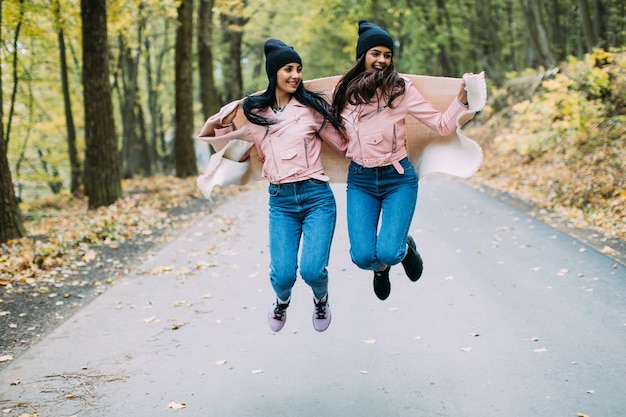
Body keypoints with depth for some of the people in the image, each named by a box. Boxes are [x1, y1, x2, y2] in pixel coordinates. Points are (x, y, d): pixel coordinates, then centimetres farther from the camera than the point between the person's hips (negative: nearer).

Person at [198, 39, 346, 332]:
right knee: (283, 274, -11)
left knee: (312, 270, -15)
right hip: (280, 202, 1)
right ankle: (282, 300, 29)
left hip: (317, 196, -1)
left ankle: (321, 300, 24)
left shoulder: (312, 106, 2)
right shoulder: (251, 111, 6)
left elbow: (344, 143, 10)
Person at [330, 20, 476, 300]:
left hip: (398, 178, -2)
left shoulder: (401, 89, -4)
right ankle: (381, 267, 27)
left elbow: (442, 125, -5)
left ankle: (404, 247, 22)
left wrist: (462, 97, -18)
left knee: (388, 253, -18)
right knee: (363, 257, -12)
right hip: (360, 181, 2)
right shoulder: (345, 91, 2)